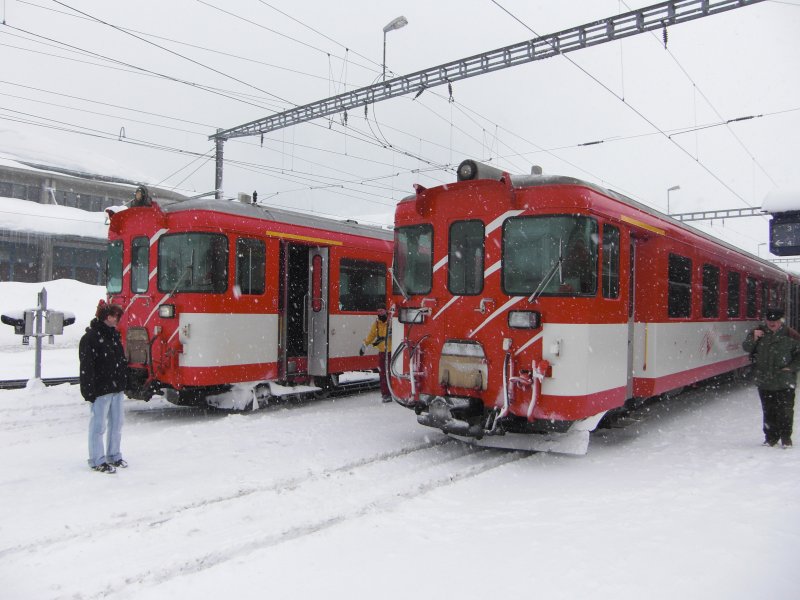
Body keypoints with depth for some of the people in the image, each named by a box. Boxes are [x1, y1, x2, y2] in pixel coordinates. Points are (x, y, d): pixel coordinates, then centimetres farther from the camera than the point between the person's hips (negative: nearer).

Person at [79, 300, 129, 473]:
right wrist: (89, 391, -19)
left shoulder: (114, 334, 13)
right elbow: (86, 366, -17)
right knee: (98, 425, 0)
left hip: (117, 388, 8)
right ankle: (97, 460, 10)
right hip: (101, 389, -8)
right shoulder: (90, 337, -13)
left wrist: (123, 381, 16)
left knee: (117, 422, 15)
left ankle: (114, 455, 28)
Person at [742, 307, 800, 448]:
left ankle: (785, 437, 14)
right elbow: (746, 348, 3)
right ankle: (771, 436, 20)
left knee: (785, 411, 0)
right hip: (764, 381, 2)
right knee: (768, 411, 9)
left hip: (785, 383, -2)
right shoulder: (759, 332, 7)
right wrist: (753, 338, -15)